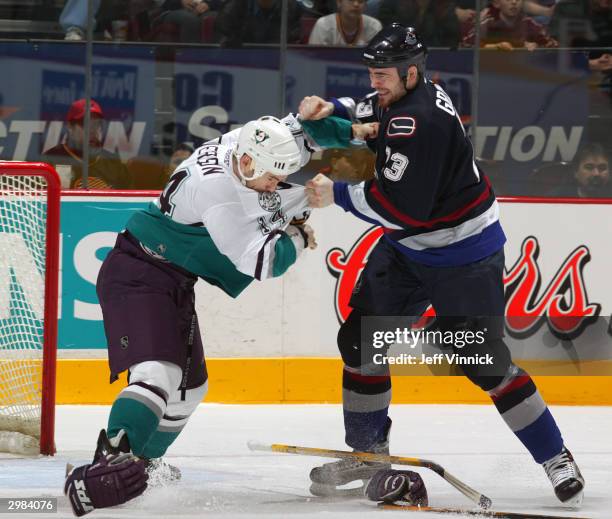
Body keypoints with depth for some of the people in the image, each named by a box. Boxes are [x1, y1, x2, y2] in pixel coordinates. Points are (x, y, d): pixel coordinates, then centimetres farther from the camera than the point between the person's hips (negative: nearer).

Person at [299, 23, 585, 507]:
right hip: (408, 247, 9)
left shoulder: (419, 121, -29)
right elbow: (361, 113, 20)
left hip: (463, 256, -9)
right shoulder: (398, 97, -1)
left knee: (485, 361, -8)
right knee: (362, 338, 6)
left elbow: (401, 208, -31)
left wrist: (337, 194, -21)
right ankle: (367, 452, 18)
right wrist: (328, 109, -3)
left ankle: (557, 460, 3)